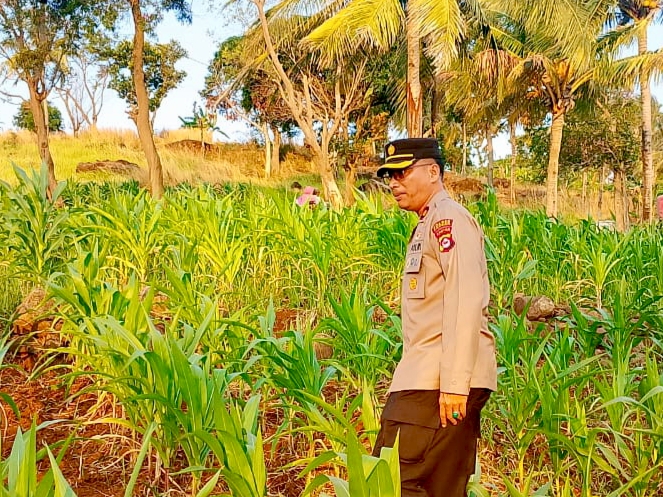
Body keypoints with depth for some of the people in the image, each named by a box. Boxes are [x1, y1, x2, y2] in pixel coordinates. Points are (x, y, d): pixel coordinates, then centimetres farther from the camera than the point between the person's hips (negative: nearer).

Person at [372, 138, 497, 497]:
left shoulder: (449, 218, -8)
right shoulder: (429, 225, 22)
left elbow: (465, 303, -19)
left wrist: (454, 383, -24)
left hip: (440, 380, -10)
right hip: (429, 376, 10)